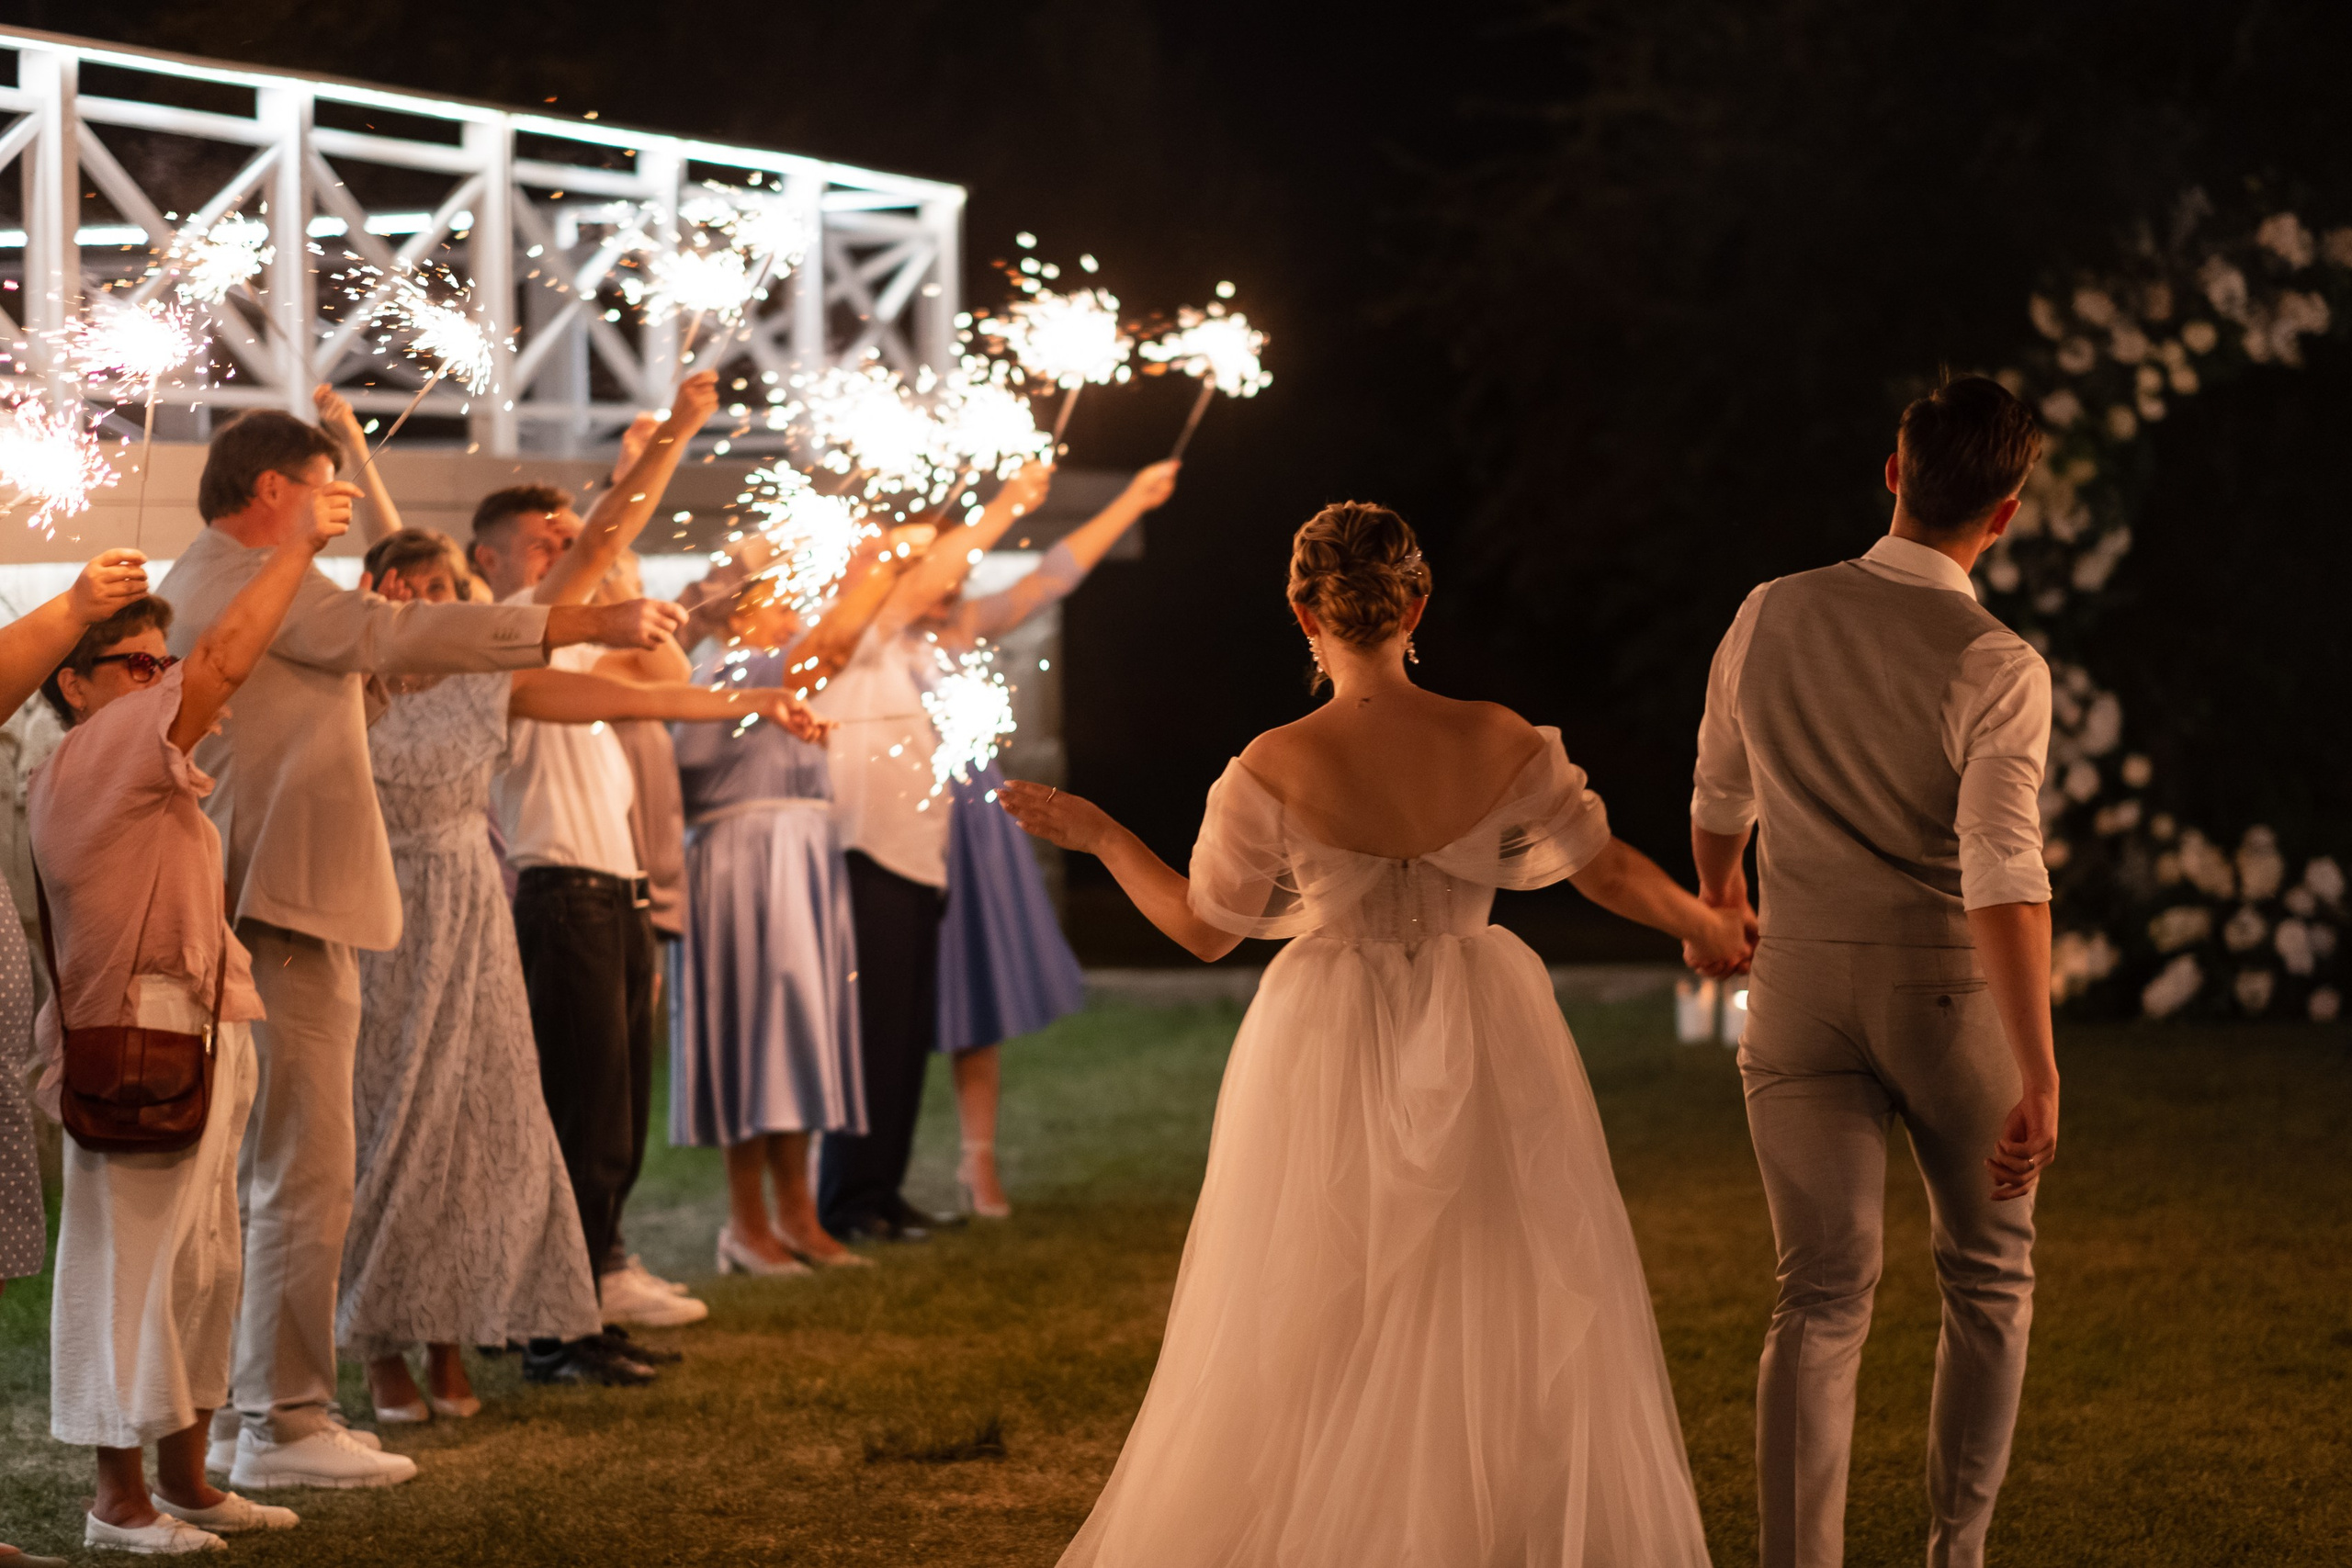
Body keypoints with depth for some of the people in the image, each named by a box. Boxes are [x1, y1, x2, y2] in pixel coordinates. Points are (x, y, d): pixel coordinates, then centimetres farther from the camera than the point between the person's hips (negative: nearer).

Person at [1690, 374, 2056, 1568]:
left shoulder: (1771, 619, -2)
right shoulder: (1997, 671, -17)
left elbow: (1720, 794, 15)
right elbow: (2002, 873, -27)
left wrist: (1716, 895, 37)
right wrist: (2038, 1075, -29)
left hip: (1803, 985, 3)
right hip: (1950, 993, -3)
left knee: (1821, 1298, 2)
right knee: (1988, 1278, 17)